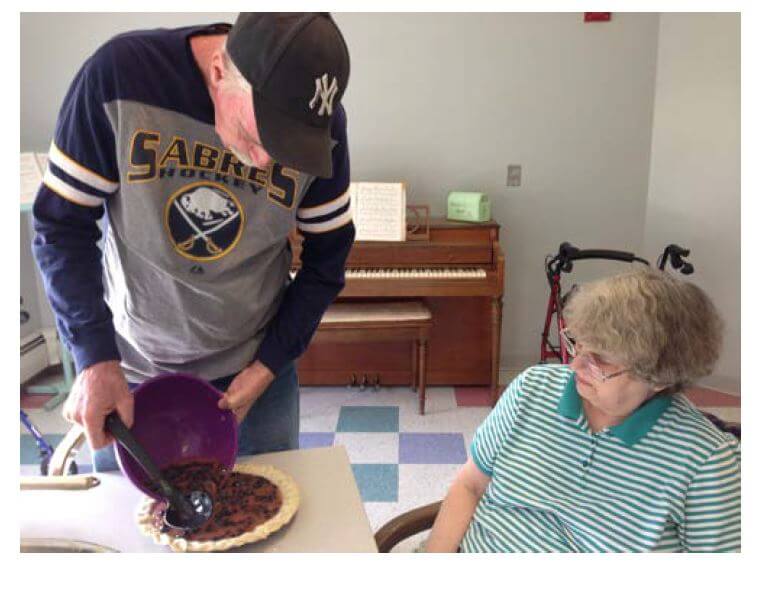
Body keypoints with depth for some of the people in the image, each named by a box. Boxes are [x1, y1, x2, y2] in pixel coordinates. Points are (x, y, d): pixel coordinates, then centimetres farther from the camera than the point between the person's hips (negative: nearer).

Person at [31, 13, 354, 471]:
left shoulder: (322, 125, -16)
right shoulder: (119, 74, -21)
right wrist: (95, 359, -19)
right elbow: (62, 225, -12)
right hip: (131, 366, 0)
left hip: (256, 366, 1)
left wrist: (268, 366, -8)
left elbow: (326, 258, -5)